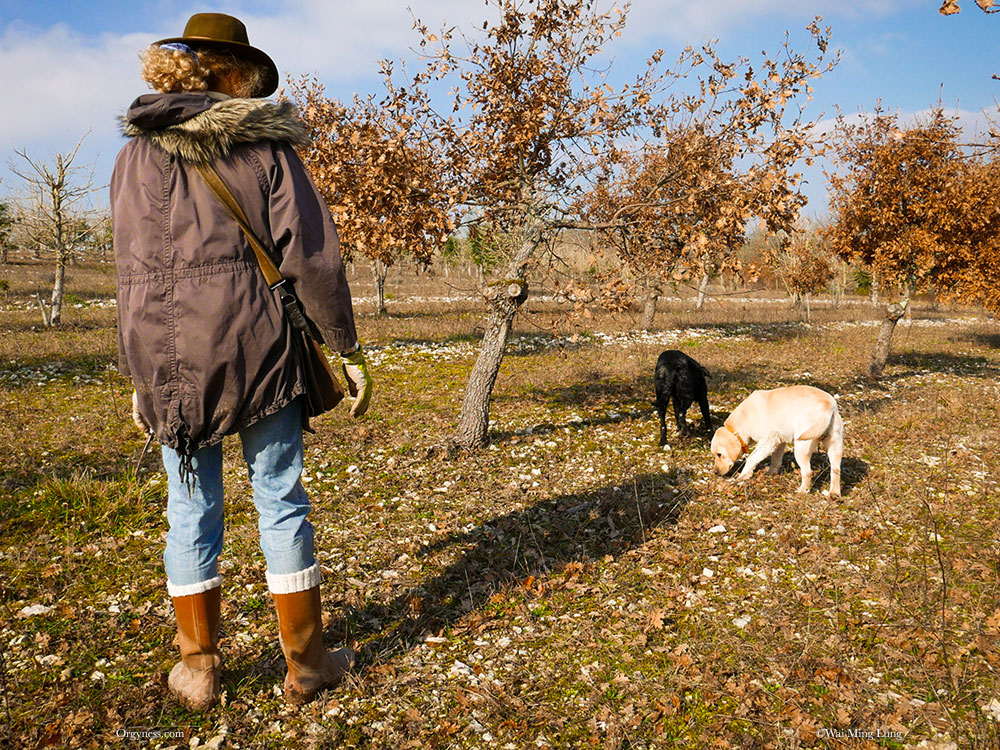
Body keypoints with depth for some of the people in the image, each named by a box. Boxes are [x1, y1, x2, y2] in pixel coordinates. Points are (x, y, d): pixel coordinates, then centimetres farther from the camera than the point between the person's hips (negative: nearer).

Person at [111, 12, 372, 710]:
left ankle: (199, 666, 23)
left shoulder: (136, 154, 9)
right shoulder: (264, 145, -1)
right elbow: (312, 258, -7)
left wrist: (140, 376, 16)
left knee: (191, 505, 12)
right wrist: (349, 349, 0)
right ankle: (305, 662, 18)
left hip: (165, 352, 3)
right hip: (257, 347, -3)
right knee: (281, 499, 6)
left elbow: (131, 273, 10)